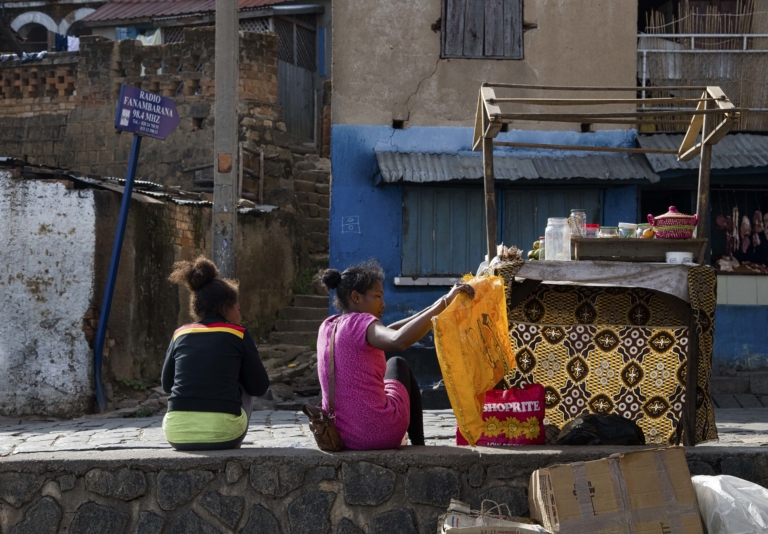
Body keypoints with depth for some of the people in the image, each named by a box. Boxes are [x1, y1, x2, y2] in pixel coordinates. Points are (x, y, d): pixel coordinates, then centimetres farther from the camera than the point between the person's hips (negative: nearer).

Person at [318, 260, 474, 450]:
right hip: (377, 433, -7)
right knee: (399, 366, 25)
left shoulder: (328, 327, 7)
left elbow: (385, 334, 14)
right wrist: (444, 302, -32)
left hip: (339, 435, 7)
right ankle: (418, 447, 35)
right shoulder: (360, 323, -15)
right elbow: (399, 341, -36)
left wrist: (436, 308, 9)